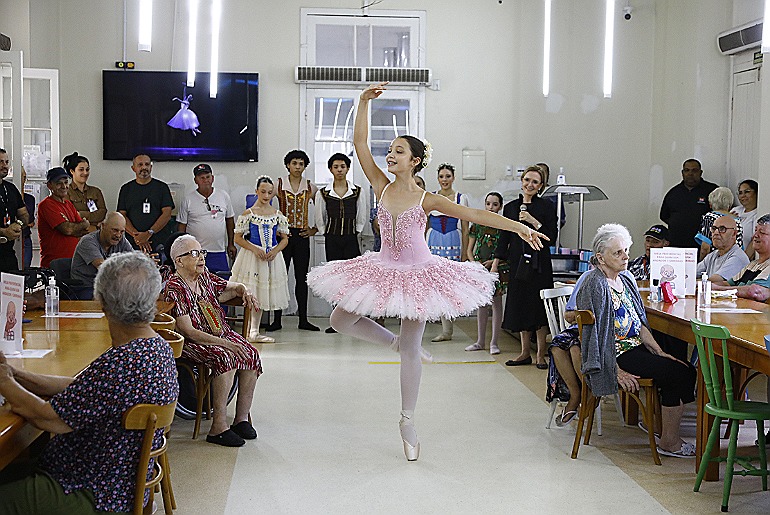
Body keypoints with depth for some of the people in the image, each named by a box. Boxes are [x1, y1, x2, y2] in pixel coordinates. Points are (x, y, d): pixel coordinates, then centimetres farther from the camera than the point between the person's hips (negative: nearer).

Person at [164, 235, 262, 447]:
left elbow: (232, 286, 28)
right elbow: (188, 331, -21)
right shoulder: (174, 288, -14)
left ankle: (241, 418, -8)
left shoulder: (204, 276, 10)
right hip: (192, 343, -7)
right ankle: (218, 428, -31)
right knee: (225, 357, -33)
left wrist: (245, 291, 2)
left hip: (221, 333, 7)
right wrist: (224, 344, -27)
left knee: (251, 355, -17)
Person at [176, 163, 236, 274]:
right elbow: (181, 226, 4)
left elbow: (230, 220, 15)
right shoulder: (188, 199, 1)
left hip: (219, 252, 2)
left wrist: (231, 244, 13)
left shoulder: (223, 196, 8)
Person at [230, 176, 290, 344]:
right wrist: (255, 249, -15)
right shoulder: (248, 214, -3)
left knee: (262, 295, 8)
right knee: (251, 295, -5)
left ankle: (255, 332, 15)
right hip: (252, 258, -3)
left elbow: (284, 239, 10)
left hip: (272, 258, 3)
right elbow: (238, 238, -3)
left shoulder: (278, 215, 6)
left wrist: (275, 251, -9)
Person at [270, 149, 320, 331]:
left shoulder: (310, 188, 7)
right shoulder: (278, 185, 2)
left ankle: (303, 320, 10)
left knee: (302, 278, 4)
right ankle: (277, 320, 5)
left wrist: (314, 229, 7)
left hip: (302, 236, 2)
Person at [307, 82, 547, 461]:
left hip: (418, 273, -4)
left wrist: (518, 227, -20)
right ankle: (395, 342, 22)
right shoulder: (381, 187, -3)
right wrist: (364, 101, -13)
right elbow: (360, 143, -7)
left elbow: (474, 214, -13)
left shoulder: (427, 200, -10)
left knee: (410, 348, 1)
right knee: (341, 321, 2)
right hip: (384, 268, 4)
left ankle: (407, 421, 14)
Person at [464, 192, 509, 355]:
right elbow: (470, 249, 10)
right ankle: (480, 341, 17)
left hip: (497, 267, -3)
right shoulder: (478, 224, 7)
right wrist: (474, 262, -8)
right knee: (482, 303, 9)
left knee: (496, 302, 0)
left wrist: (493, 262, -14)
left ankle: (494, 342, 5)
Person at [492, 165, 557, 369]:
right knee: (520, 305, 6)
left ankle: (541, 354, 5)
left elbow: (552, 237, -6)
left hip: (539, 263, -4)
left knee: (539, 305, -3)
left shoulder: (546, 206, 0)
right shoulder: (510, 207, 10)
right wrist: (495, 263, 8)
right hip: (517, 263, 4)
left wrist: (533, 221, -16)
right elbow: (504, 238, 13)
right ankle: (525, 353, 15)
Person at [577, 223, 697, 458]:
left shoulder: (625, 280, 14)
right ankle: (669, 442, -6)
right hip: (616, 356, -9)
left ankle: (668, 435, 0)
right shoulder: (594, 284, -13)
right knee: (679, 374, -16)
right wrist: (617, 371, -18)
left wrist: (659, 351, 8)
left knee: (686, 370, -7)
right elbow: (595, 333, -16)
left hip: (636, 349, 9)